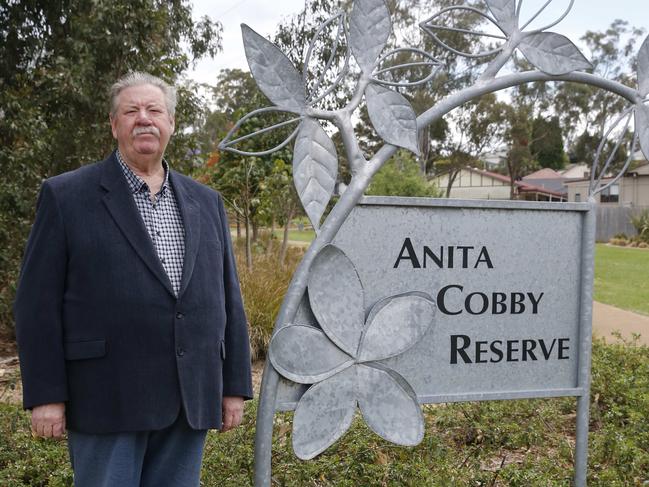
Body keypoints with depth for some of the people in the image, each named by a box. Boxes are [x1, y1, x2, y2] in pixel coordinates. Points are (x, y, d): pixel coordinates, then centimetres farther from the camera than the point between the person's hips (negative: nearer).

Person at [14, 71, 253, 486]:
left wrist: (235, 385, 9)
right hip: (107, 401, -3)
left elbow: (227, 298, 11)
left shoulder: (206, 202, 11)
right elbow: (38, 302, -3)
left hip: (191, 402, 4)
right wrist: (45, 394, -7)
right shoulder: (66, 196, 0)